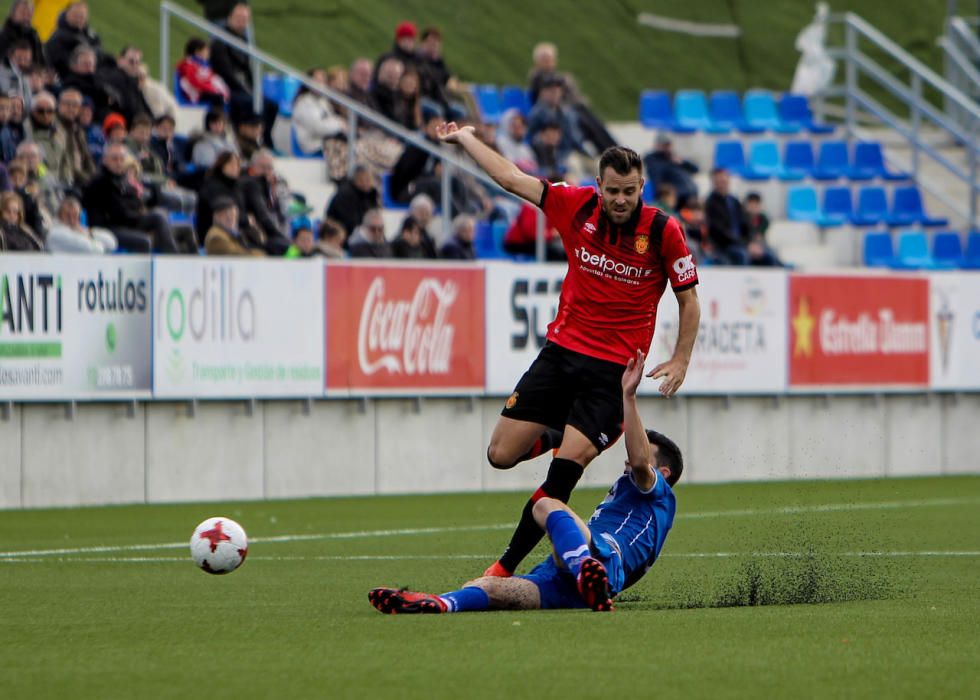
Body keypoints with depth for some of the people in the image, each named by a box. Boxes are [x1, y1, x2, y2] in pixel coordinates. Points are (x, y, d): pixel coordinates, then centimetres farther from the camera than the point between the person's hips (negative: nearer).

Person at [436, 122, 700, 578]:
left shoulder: (663, 231, -9)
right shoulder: (577, 206, -2)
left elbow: (688, 299, 1)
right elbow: (511, 178, 8)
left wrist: (680, 360, -8)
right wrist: (465, 139, 15)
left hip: (614, 369, -4)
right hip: (561, 351, 4)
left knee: (565, 470, -16)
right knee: (502, 455, 0)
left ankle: (506, 566, -8)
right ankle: (564, 433, 32)